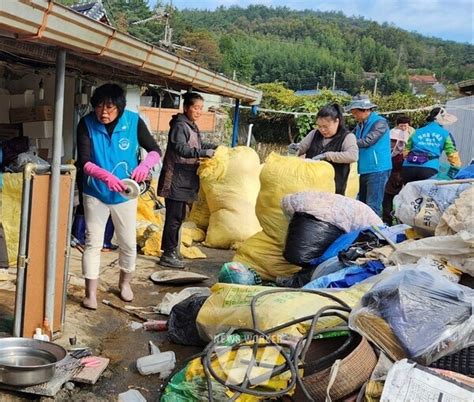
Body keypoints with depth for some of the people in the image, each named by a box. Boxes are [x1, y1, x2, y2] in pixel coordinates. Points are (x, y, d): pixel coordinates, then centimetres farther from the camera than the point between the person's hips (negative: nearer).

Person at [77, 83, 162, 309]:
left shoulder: (134, 122, -13)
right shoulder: (86, 124, -14)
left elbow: (155, 150, -7)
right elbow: (84, 162, -20)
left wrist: (145, 165, -30)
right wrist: (106, 176, -39)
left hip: (125, 195, 1)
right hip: (95, 193, -1)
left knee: (128, 243, 12)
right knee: (93, 243, 3)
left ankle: (124, 282, 37)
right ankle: (91, 292, 15)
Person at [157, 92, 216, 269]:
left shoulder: (192, 126, 15)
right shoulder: (180, 125, -14)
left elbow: (198, 145, 28)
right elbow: (180, 148, -27)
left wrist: (214, 147, 13)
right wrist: (204, 153, -32)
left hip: (185, 179, 10)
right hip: (175, 178, -10)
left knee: (179, 216, 15)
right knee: (174, 216, -6)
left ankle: (171, 250, 26)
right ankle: (168, 255, 2)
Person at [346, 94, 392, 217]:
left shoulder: (380, 122, -11)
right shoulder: (360, 125, 14)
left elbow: (367, 141, -21)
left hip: (377, 170, -8)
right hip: (364, 170, 8)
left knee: (373, 206, -10)